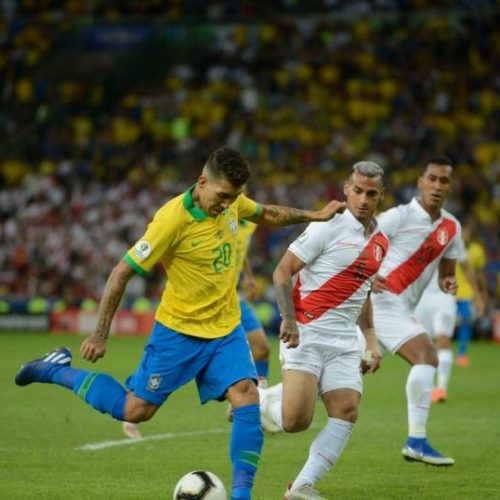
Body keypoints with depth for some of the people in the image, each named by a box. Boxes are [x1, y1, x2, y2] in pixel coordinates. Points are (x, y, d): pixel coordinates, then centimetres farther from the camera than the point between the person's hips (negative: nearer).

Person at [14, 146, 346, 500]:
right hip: (179, 329, -5)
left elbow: (267, 214, 22)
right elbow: (122, 272, -20)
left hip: (226, 328, 5)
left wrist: (313, 216, 16)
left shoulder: (231, 201, -4)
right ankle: (59, 370, 22)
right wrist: (100, 336, -18)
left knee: (247, 397, -15)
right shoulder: (172, 219, -25)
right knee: (136, 411, 2)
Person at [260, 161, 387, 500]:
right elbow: (282, 272, -9)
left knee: (347, 411, -12)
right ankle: (261, 402, 17)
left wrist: (372, 341, 18)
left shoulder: (380, 242, 14)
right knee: (296, 420, -17)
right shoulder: (328, 227, -8)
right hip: (306, 333, -6)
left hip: (345, 342, 6)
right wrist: (289, 319, -21)